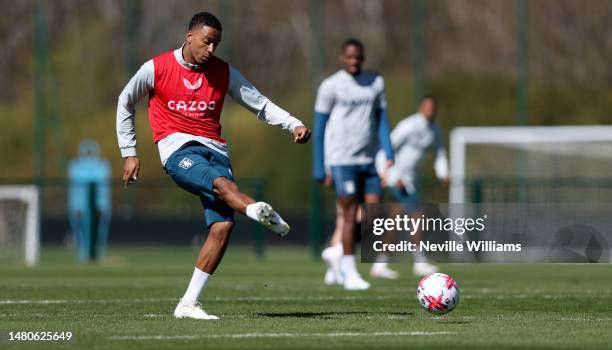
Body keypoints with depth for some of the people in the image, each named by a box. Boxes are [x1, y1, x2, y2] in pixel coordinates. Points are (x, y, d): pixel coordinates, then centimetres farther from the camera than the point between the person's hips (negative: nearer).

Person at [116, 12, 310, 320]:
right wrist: (129, 153, 12)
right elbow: (125, 103, 15)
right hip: (178, 150, -4)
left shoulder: (223, 72, 10)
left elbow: (260, 104, 14)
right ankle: (262, 214, -66)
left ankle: (188, 304, -8)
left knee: (223, 226, -14)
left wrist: (294, 125, -2)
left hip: (214, 150, 4)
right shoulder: (155, 69, 2)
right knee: (223, 184, -35)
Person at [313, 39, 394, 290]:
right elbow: (319, 129, -1)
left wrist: (389, 154, -1)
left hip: (368, 160, 5)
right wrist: (320, 169, -4)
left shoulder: (375, 83, 11)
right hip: (341, 159, -5)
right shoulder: (331, 86, -3)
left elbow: (382, 120, 11)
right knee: (350, 213, -7)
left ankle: (338, 255, 19)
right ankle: (349, 273, 1)